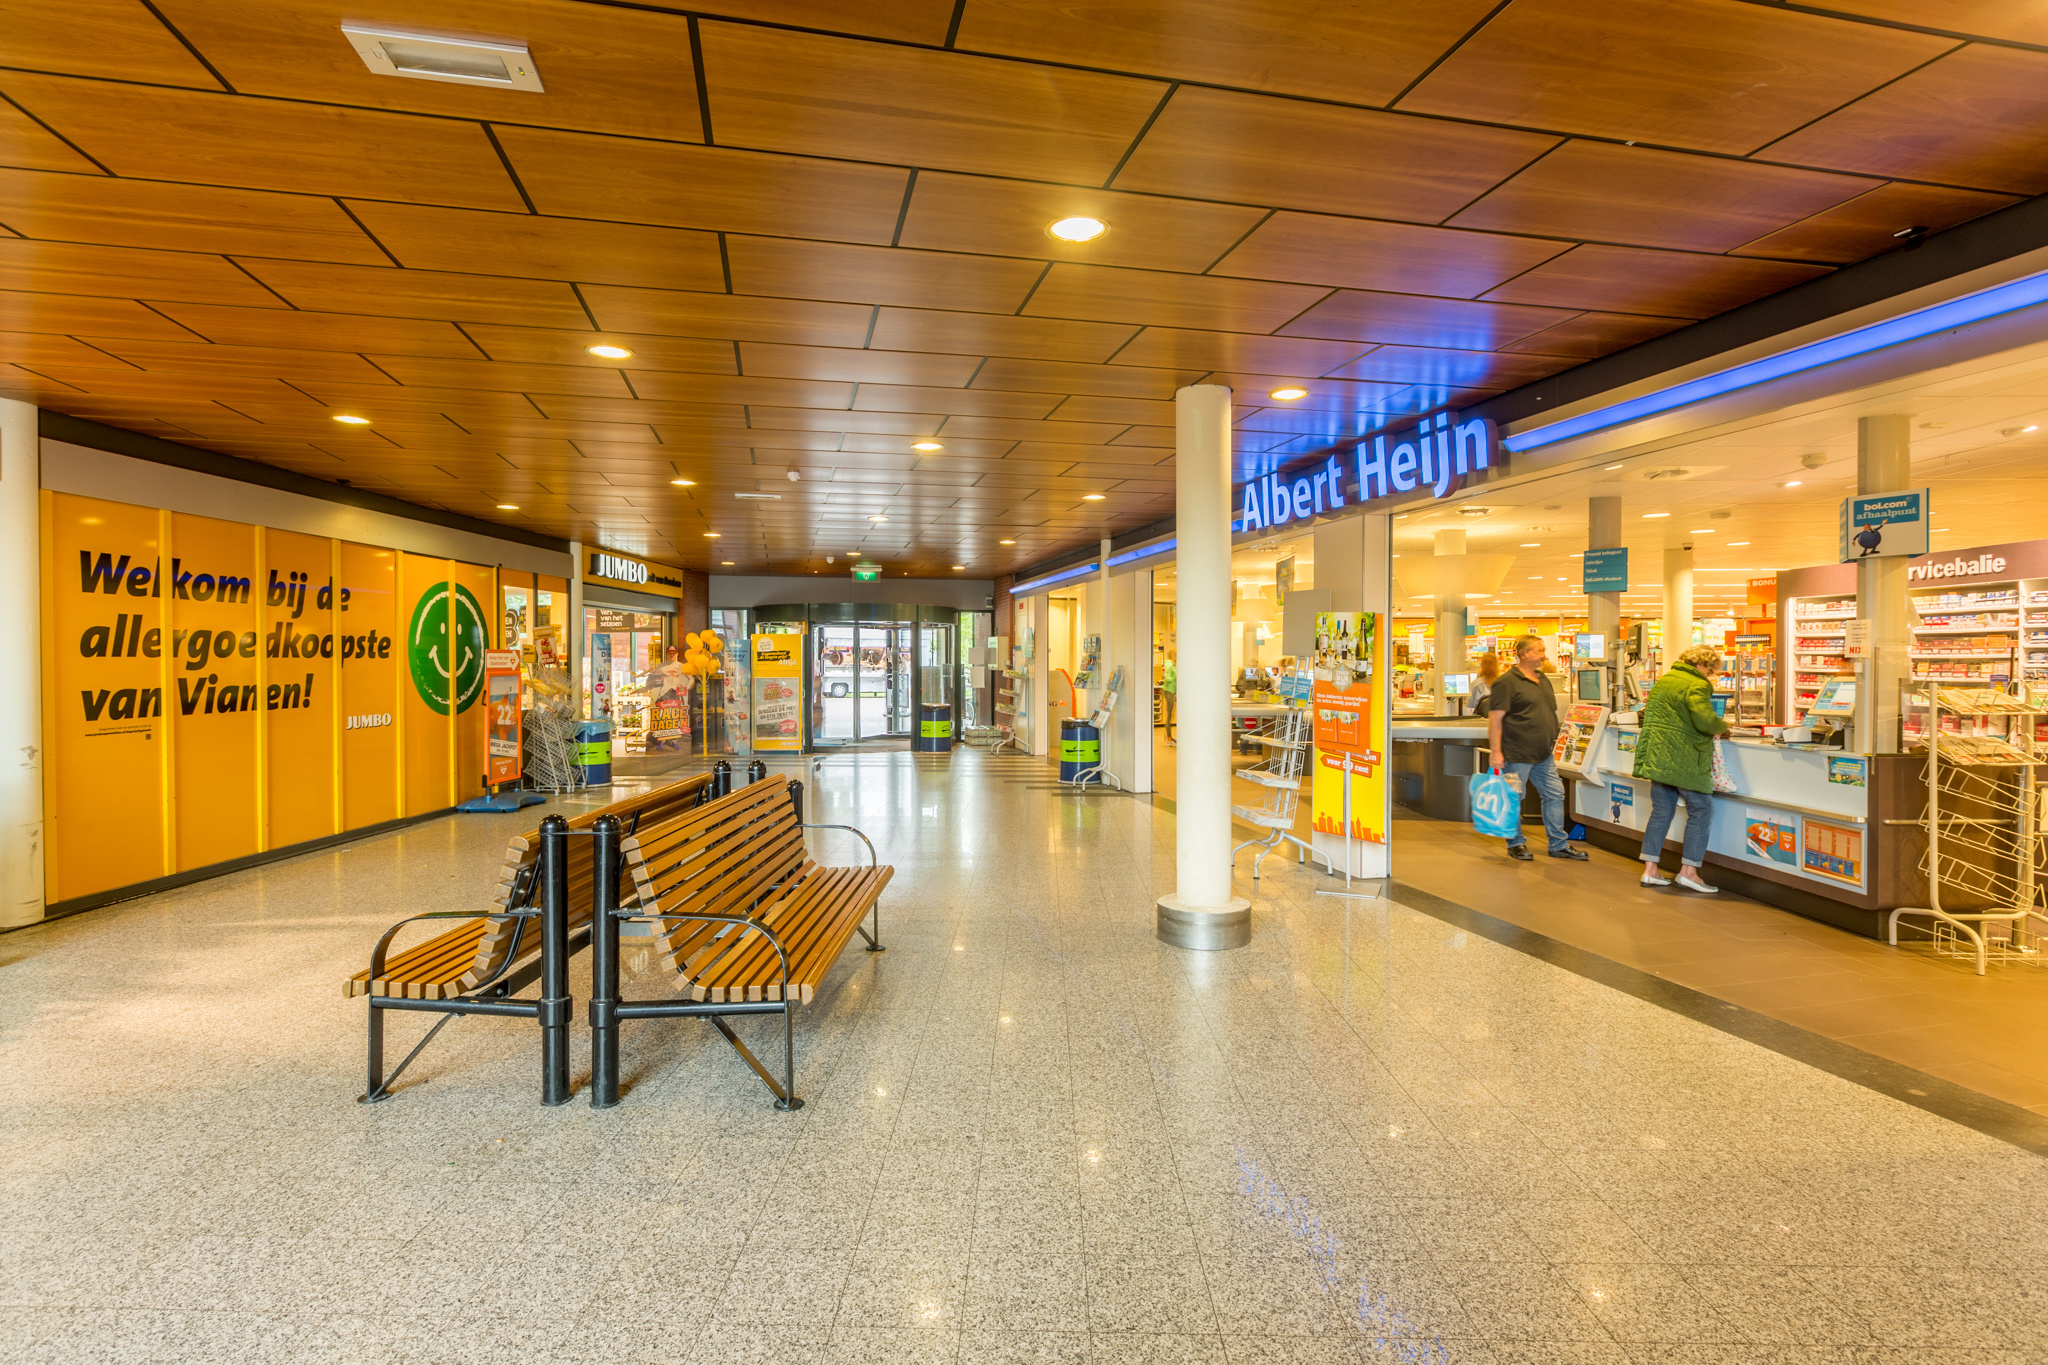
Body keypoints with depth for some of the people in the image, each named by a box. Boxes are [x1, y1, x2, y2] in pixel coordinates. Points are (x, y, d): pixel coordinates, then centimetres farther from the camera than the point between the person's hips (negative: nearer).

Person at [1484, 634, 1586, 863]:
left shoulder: (1543, 680, 14)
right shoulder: (1506, 682, -13)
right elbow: (1495, 719, -16)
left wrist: (1551, 744, 21)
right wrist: (1496, 752, -20)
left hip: (1542, 754, 8)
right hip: (1517, 755, -8)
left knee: (1555, 794, 10)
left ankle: (1559, 844, 20)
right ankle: (1516, 844, 17)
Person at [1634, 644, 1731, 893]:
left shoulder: (1662, 681, 14)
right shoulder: (1697, 686, -12)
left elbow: (1648, 714, 23)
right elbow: (1705, 721, -23)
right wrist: (1723, 726, -3)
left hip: (1657, 757, 8)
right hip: (1684, 760, -8)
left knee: (1661, 811, 11)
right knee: (1701, 811, 4)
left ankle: (1650, 870, 11)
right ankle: (1688, 871, 3)